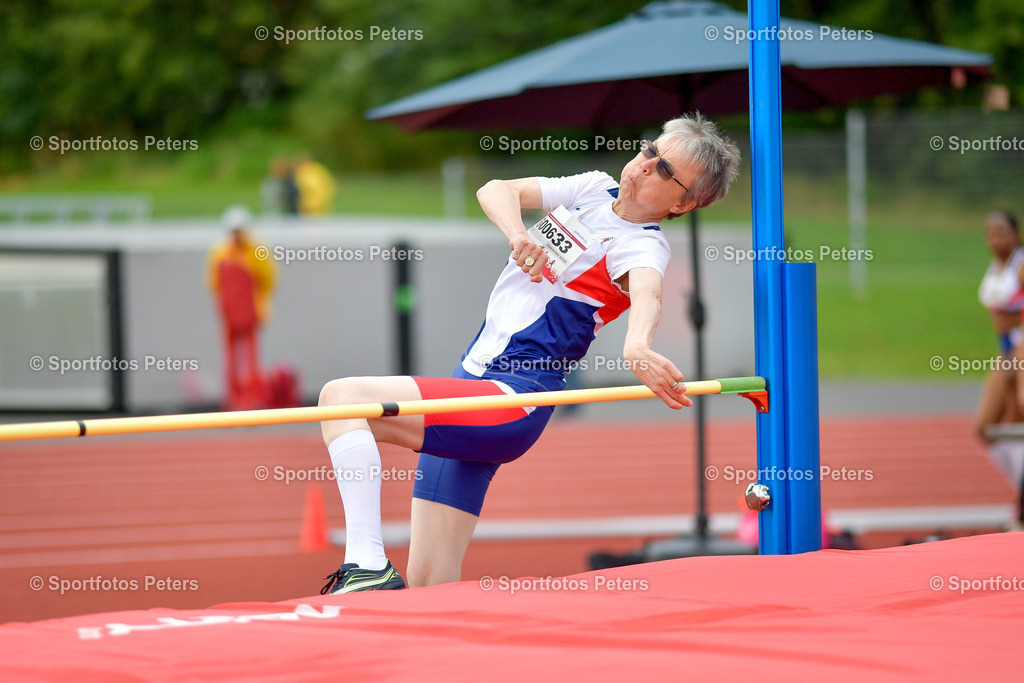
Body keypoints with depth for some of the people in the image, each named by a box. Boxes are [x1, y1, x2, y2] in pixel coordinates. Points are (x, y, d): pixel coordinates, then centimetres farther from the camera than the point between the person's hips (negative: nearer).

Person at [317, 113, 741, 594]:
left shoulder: (643, 246, -7)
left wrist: (636, 347, -54)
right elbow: (495, 190, 5)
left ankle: (369, 567, -31)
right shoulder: (596, 189, 14)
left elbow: (647, 294, -31)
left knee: (342, 397, -25)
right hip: (473, 380, 8)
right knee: (430, 589, 4)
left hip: (512, 401, -8)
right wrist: (517, 234, -18)